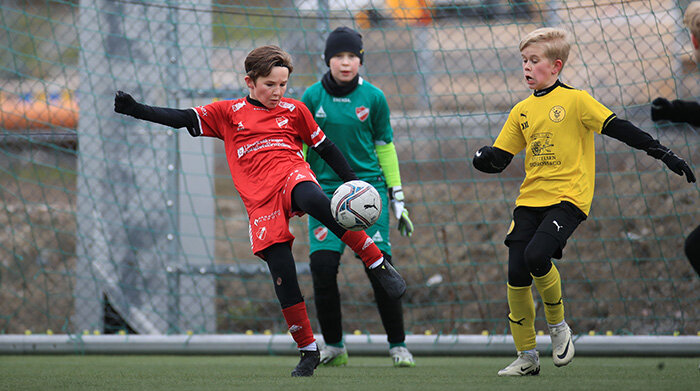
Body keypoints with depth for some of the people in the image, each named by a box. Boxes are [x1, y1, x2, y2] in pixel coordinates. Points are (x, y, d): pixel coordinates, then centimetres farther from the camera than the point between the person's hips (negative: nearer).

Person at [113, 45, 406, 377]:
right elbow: (183, 119, 10)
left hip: (292, 176, -1)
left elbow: (326, 148, 20)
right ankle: (308, 351, 3)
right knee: (281, 271, -9)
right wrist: (135, 110, -1)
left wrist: (355, 184, 15)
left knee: (314, 201, -38)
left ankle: (379, 265, -26)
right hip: (260, 200, 1)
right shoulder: (228, 113, 15)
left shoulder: (294, 110, 15)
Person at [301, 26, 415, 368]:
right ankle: (333, 348, 6)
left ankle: (398, 346, 3)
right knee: (322, 268, -11)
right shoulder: (312, 97, 1)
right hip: (325, 190, 0)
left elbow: (385, 147, 9)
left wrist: (397, 198, 8)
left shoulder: (373, 97, 1)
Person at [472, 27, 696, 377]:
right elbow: (499, 159, 15)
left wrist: (664, 154, -9)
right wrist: (485, 160, -9)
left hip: (568, 198, -5)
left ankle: (558, 325, 0)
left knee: (536, 256, -26)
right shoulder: (521, 111, 13)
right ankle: (526, 357, 8)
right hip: (530, 200, 5)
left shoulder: (574, 100, -2)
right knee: (516, 275, -5)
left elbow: (618, 128, -5)